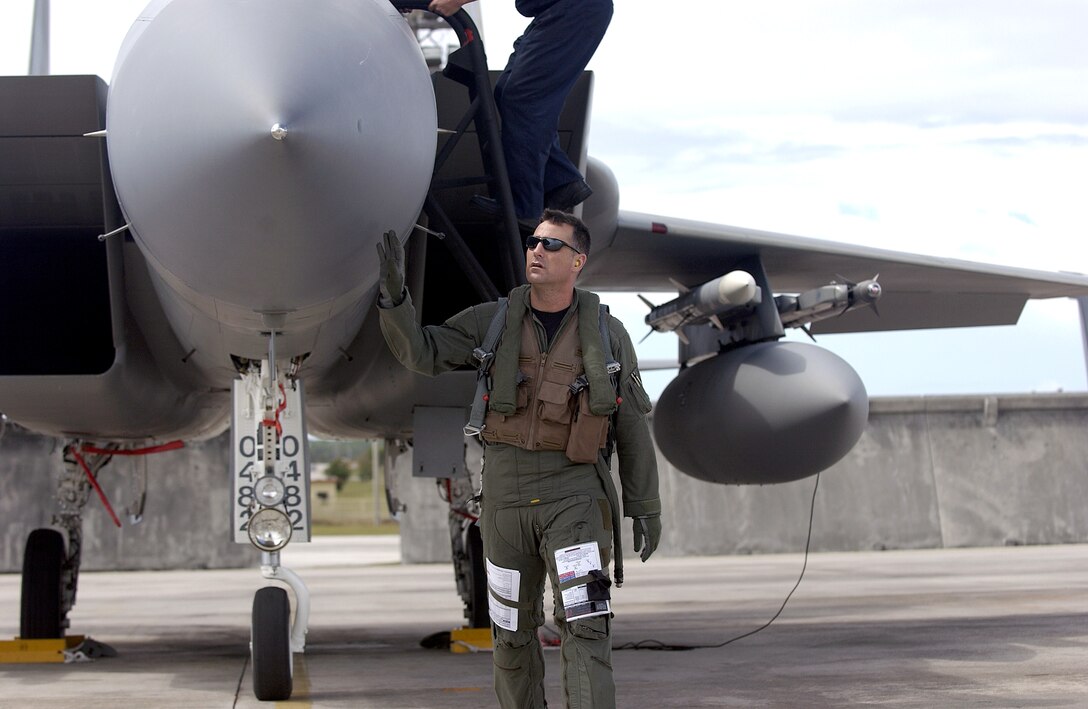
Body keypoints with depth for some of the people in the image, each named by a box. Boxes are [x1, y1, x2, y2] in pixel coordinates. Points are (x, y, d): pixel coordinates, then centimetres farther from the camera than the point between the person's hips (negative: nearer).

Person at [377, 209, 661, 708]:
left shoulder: (607, 334, 0)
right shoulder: (493, 321, 3)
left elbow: (631, 428, 5)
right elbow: (420, 353, -6)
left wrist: (646, 510, 4)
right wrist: (395, 294, -24)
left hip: (574, 494, -2)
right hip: (506, 491, 2)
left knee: (584, 629, -14)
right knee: (512, 628, 12)